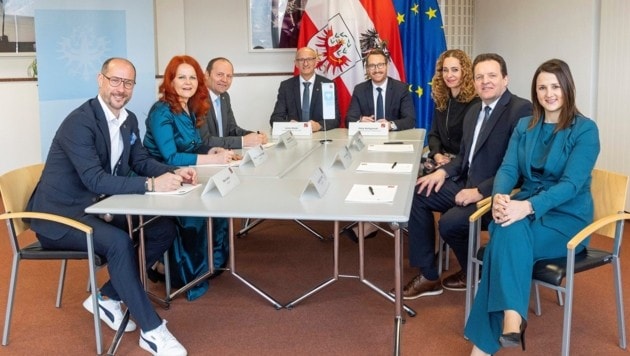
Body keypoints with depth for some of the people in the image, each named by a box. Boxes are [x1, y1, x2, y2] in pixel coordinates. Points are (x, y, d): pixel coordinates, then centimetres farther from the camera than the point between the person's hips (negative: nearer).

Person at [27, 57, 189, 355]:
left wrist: (174, 173, -11)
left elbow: (141, 161, 10)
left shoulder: (129, 120, 5)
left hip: (98, 208, 9)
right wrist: (151, 184, -37)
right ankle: (151, 330, -22)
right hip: (59, 216, -8)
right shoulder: (79, 122, -22)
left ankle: (107, 297, 5)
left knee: (164, 229, -4)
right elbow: (95, 179, -30)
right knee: (118, 242, -33)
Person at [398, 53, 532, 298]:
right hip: (468, 184, 9)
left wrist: (480, 191, -23)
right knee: (418, 195, -2)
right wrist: (443, 171, 0)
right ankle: (428, 276, 4)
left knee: (449, 222, -25)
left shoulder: (521, 110, -15)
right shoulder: (474, 111, 14)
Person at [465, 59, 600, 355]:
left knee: (507, 235, -34)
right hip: (524, 209, 4)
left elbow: (571, 183, -17)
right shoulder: (524, 126, 11)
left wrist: (528, 206, -34)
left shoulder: (585, 129, -6)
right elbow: (508, 168, 1)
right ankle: (512, 317, -41)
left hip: (566, 217, -4)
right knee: (508, 234, -34)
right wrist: (499, 197, -24)